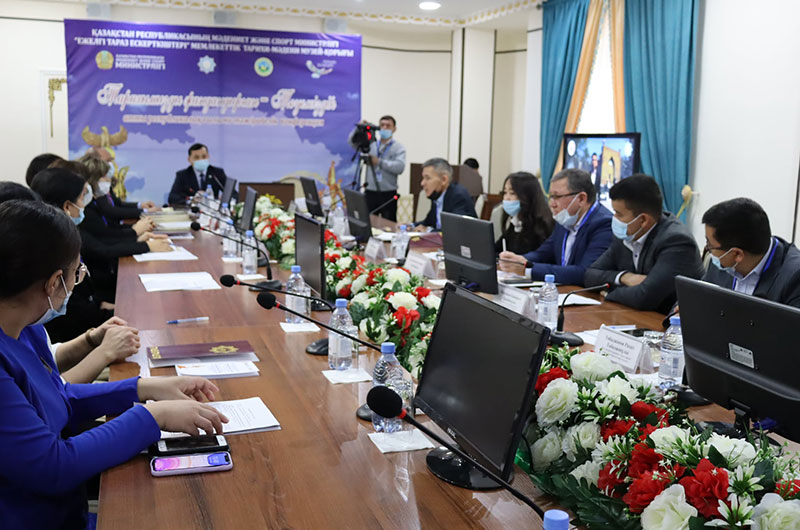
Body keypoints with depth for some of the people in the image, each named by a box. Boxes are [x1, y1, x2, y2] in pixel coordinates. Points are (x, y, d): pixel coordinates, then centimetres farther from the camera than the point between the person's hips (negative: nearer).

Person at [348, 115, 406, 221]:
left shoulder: (399, 148, 2)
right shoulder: (371, 144, 12)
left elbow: (400, 167, -14)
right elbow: (352, 142, 4)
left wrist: (379, 162, -16)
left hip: (388, 194, -3)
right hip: (370, 192, 3)